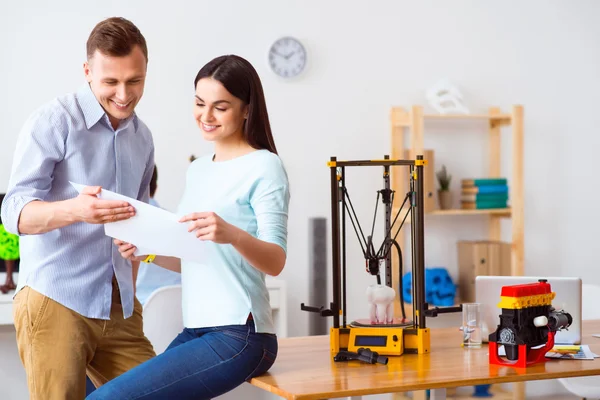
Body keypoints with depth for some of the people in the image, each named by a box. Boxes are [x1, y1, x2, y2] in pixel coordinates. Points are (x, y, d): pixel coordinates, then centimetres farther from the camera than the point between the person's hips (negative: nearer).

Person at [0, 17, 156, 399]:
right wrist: (74, 210, -34)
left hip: (120, 308, 6)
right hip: (55, 301, -5)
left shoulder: (143, 138, 11)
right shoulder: (53, 120, -8)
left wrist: (129, 290, 17)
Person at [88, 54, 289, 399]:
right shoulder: (197, 170, 16)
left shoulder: (264, 167, -7)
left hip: (238, 336, -8)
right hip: (196, 331, 8)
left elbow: (276, 262, -14)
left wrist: (233, 234, -33)